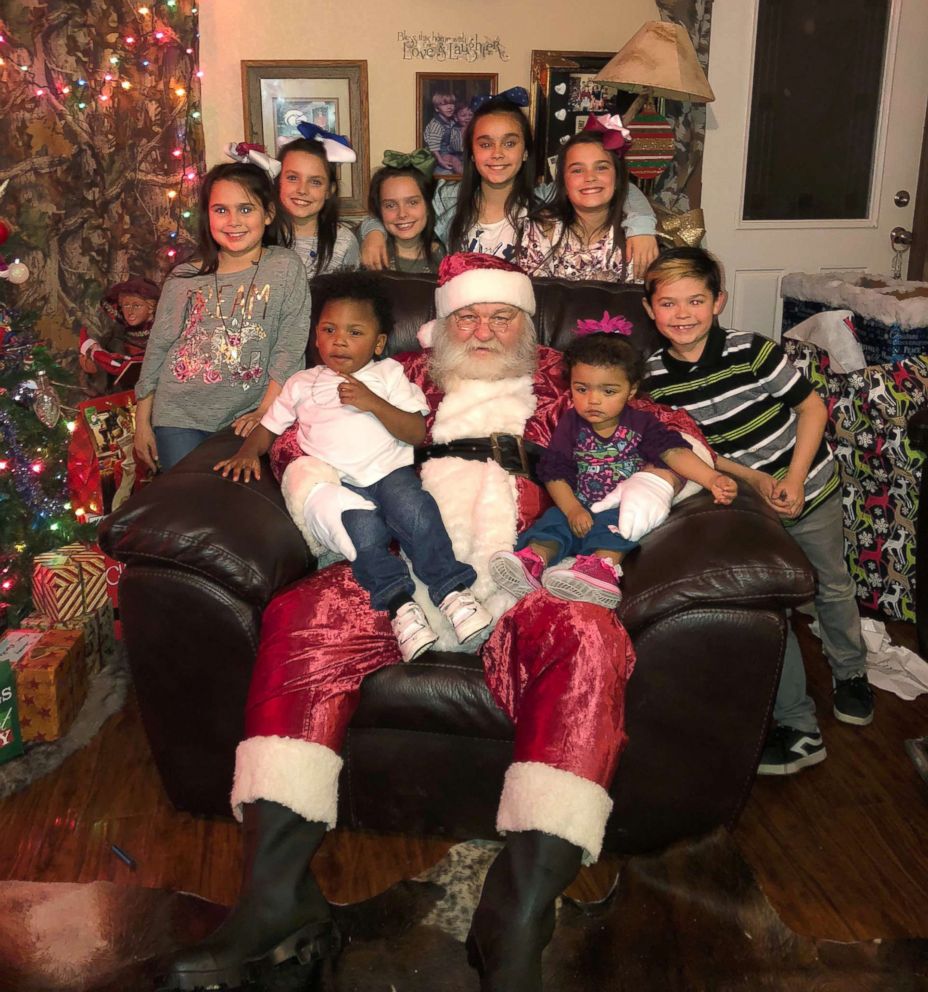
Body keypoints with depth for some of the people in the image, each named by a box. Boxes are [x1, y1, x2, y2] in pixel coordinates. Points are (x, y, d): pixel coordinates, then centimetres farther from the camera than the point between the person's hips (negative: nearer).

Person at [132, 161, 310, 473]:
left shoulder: (285, 268, -1)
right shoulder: (184, 278, 6)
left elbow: (290, 348, -6)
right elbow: (157, 349, 11)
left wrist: (265, 411, -13)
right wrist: (142, 422, 10)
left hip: (246, 418, -1)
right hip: (180, 416, 2)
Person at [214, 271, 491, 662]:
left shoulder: (387, 374, 17)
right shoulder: (302, 384, 23)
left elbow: (417, 432, 5)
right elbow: (268, 427, 25)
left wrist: (372, 402, -7)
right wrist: (248, 452, 2)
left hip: (390, 471, 0)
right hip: (338, 482, 0)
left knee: (415, 509, -33)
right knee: (363, 527, -33)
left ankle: (452, 592, -33)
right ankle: (399, 604, -35)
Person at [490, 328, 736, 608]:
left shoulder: (641, 424, 1)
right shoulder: (570, 425, 3)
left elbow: (674, 452, -11)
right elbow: (554, 473, -3)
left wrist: (713, 479, -27)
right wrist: (573, 509, -20)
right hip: (579, 506, 2)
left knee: (614, 524, -33)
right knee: (554, 519, -25)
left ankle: (602, 566, -56)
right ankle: (533, 562, -47)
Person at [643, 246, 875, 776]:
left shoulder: (752, 351, -22)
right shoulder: (654, 377, -12)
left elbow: (812, 406, -12)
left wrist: (794, 482, -19)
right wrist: (756, 480, -18)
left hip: (810, 487, -1)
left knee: (832, 586, 18)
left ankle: (851, 673, 47)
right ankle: (800, 728, 10)